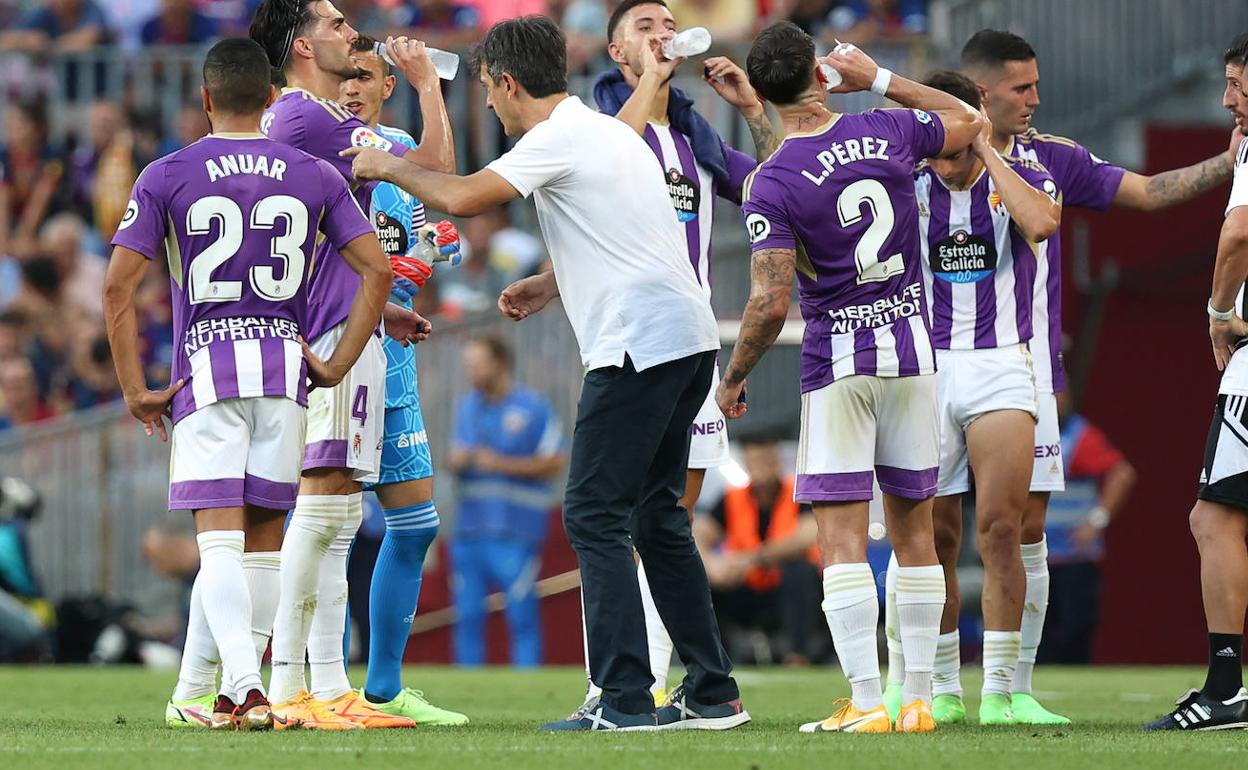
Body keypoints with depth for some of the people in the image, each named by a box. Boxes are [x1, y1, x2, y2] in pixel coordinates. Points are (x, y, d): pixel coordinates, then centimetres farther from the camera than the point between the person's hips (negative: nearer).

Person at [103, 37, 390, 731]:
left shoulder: (166, 178, 0)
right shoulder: (315, 177, 6)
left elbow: (118, 288, -5)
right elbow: (378, 270, 1)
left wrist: (135, 390, 1)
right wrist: (338, 365, 7)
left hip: (205, 371, -2)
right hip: (286, 366, 2)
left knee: (220, 540, -6)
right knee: (263, 538, 11)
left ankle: (246, 688, -24)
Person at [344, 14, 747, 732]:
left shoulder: (558, 139, -9)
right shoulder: (611, 132, 20)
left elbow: (462, 198, -15)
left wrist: (391, 167, 2)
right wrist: (550, 285, 30)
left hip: (638, 343, -9)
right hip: (690, 335, 9)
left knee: (595, 514, -6)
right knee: (656, 516, 15)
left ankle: (625, 700, -11)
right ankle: (712, 693, 14)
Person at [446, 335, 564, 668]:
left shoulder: (534, 408, -2)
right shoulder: (466, 406, 17)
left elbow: (555, 463, -5)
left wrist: (502, 464, -14)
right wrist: (454, 461, -1)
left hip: (515, 531, -6)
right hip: (469, 527, 6)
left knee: (522, 616, -7)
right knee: (468, 616, 4)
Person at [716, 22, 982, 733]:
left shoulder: (770, 187, -12)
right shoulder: (889, 133, -2)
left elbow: (772, 303, -16)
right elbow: (969, 122, 19)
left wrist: (734, 378, -1)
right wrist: (880, 78, 23)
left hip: (837, 364, -4)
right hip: (913, 353, 4)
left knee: (843, 540, -3)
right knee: (914, 530, 10)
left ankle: (867, 702, -11)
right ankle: (919, 697, 11)